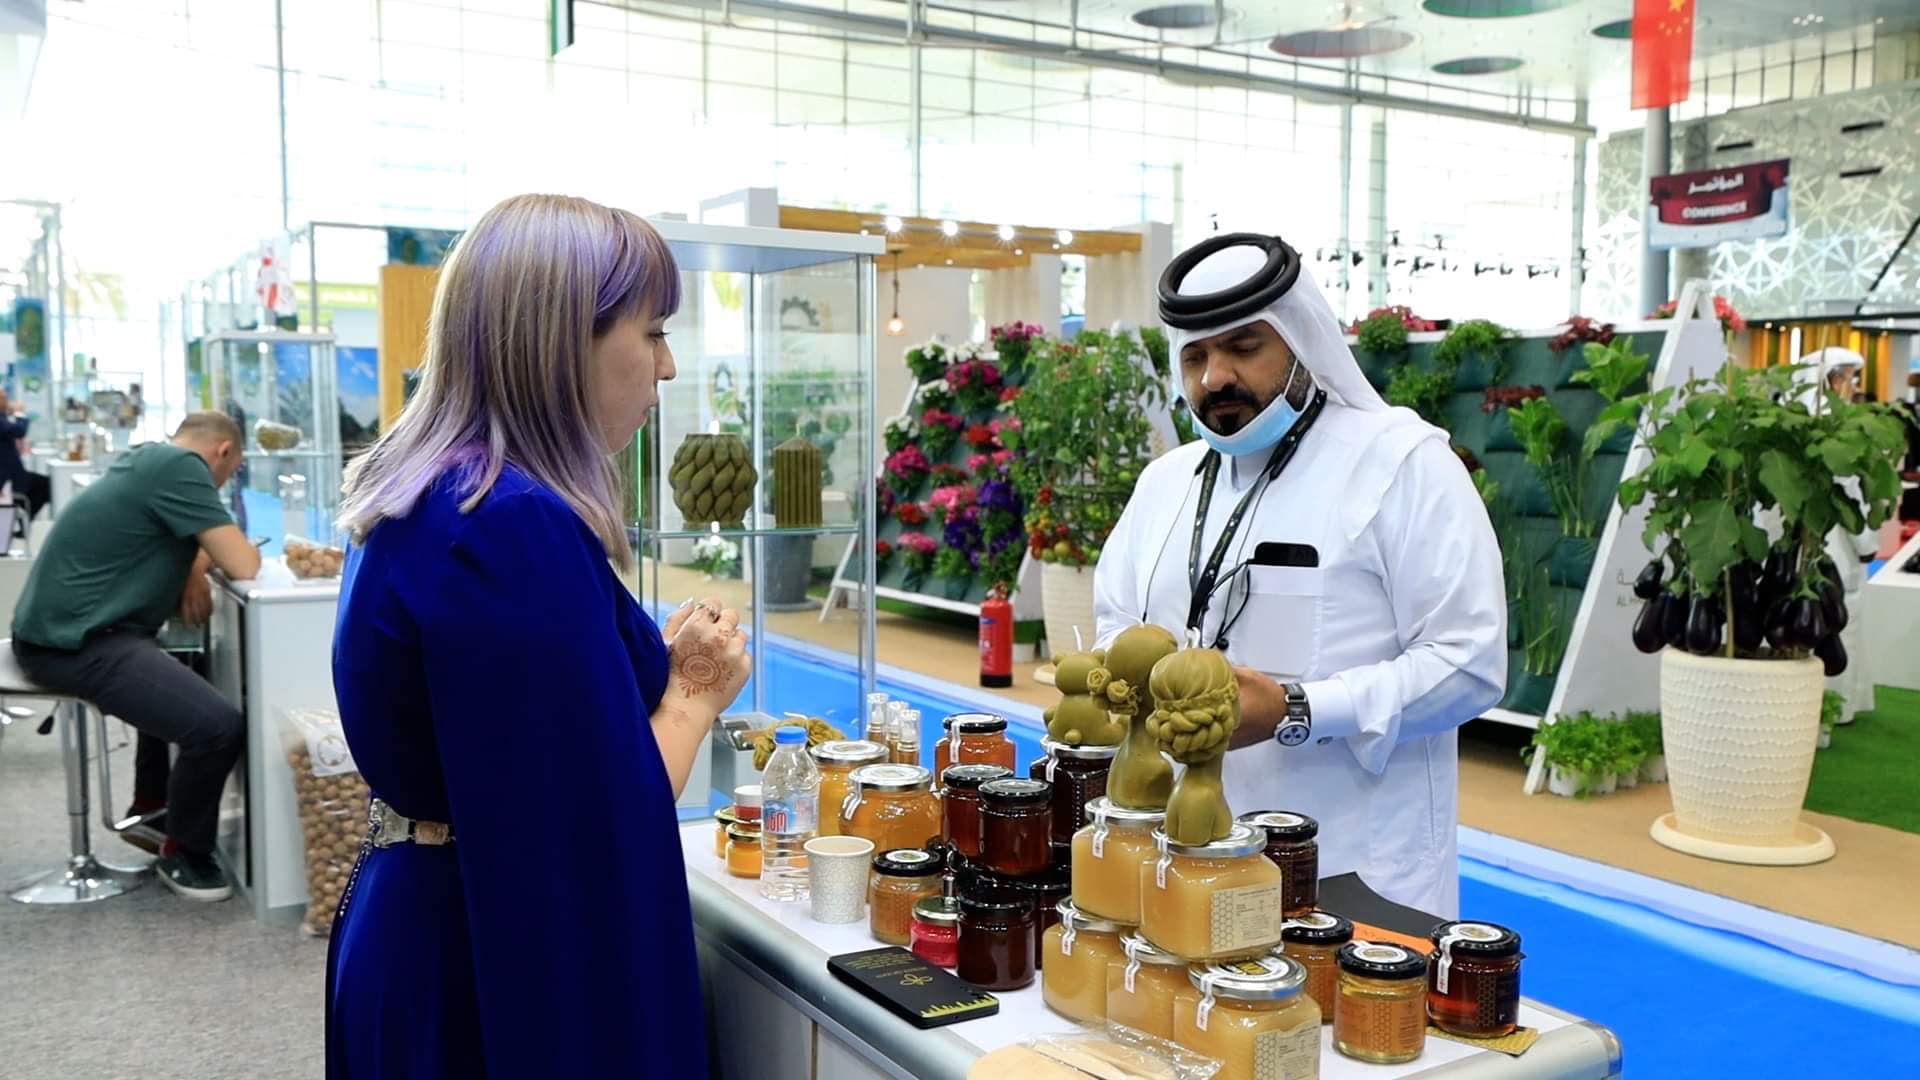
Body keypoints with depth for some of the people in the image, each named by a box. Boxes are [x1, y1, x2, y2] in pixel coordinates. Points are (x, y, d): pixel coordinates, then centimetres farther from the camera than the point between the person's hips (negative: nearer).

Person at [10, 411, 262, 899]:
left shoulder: (149, 457, 15)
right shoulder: (181, 466, -15)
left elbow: (191, 539, 28)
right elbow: (243, 566, -17)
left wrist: (194, 570, 5)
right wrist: (236, 547, 6)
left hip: (67, 626, 11)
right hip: (76, 641, -11)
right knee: (219, 727, -23)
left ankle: (150, 810, 39)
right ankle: (182, 852, 1)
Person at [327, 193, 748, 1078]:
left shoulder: (426, 497, 5)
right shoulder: (516, 525, -26)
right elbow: (598, 830, -25)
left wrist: (658, 669, 4)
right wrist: (693, 698, -9)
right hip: (508, 970, -9)